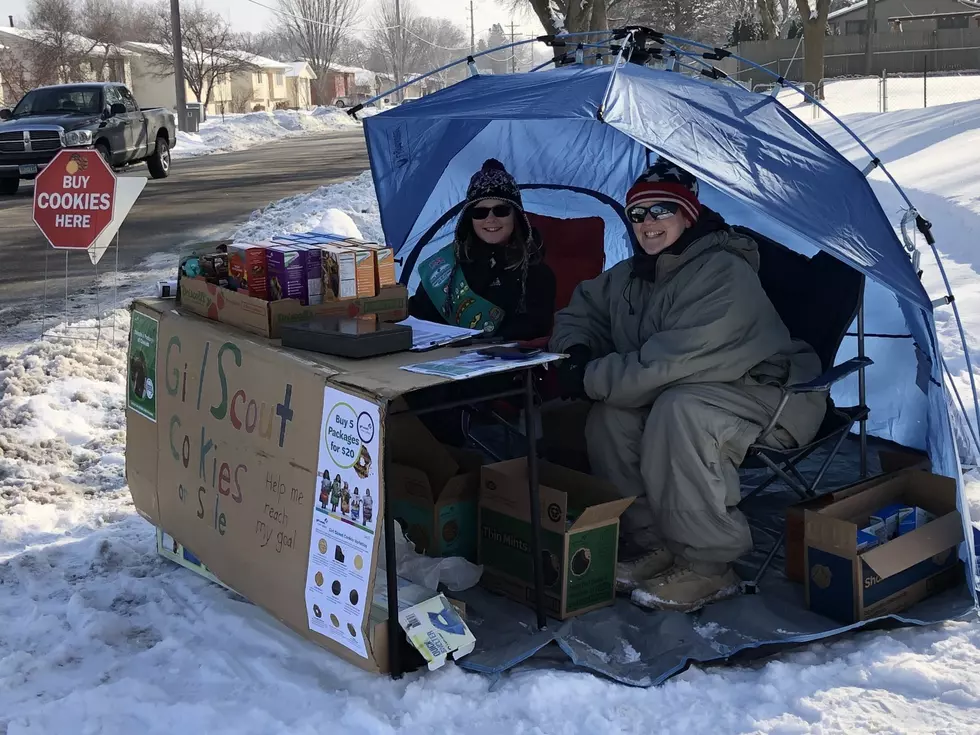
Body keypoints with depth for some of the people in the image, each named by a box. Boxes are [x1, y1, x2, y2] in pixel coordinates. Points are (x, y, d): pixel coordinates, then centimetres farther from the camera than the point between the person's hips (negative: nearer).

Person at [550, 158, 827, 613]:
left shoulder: (723, 273, -25)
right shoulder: (632, 276, 3)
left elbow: (668, 363, -32)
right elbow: (582, 312, 19)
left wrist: (590, 378, -24)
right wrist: (576, 354, -5)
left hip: (773, 395, -9)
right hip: (707, 389, 9)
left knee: (679, 411, -36)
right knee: (610, 413, -12)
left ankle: (707, 567, -24)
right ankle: (659, 544, -1)